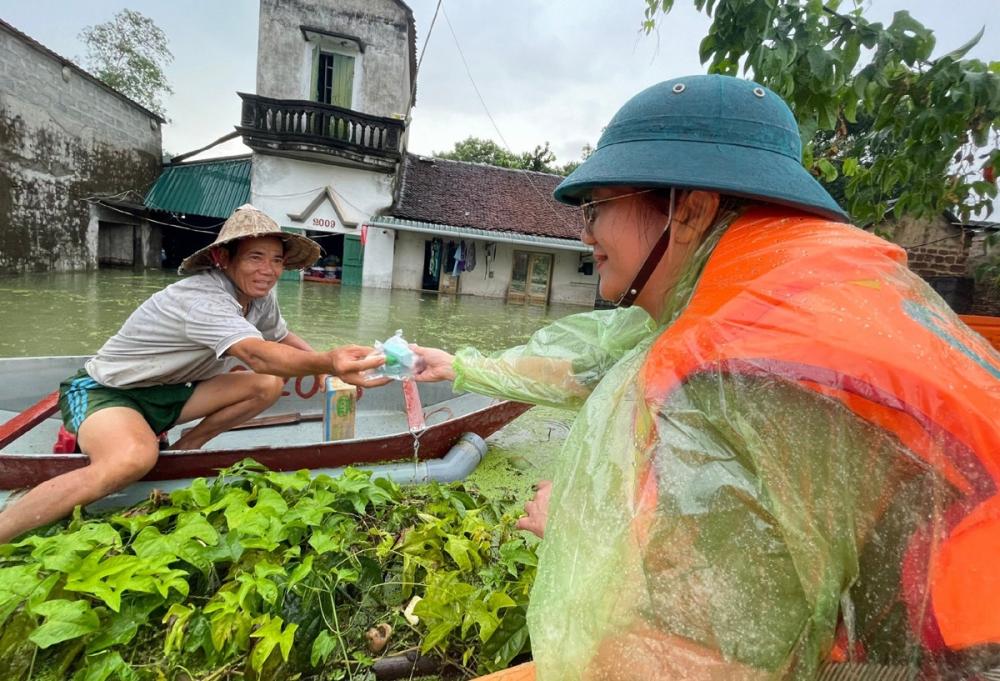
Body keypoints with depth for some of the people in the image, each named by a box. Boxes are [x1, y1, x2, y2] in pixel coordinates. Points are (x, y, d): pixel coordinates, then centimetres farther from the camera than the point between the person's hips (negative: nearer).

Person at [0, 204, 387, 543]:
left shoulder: (261, 296, -4)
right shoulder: (204, 298, -30)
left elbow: (283, 337, 13)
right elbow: (258, 356, -48)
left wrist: (316, 362, -8)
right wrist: (329, 363, -66)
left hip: (165, 394, 8)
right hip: (104, 391, -8)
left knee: (269, 385, -10)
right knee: (134, 458, -39)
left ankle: (183, 450, 4)